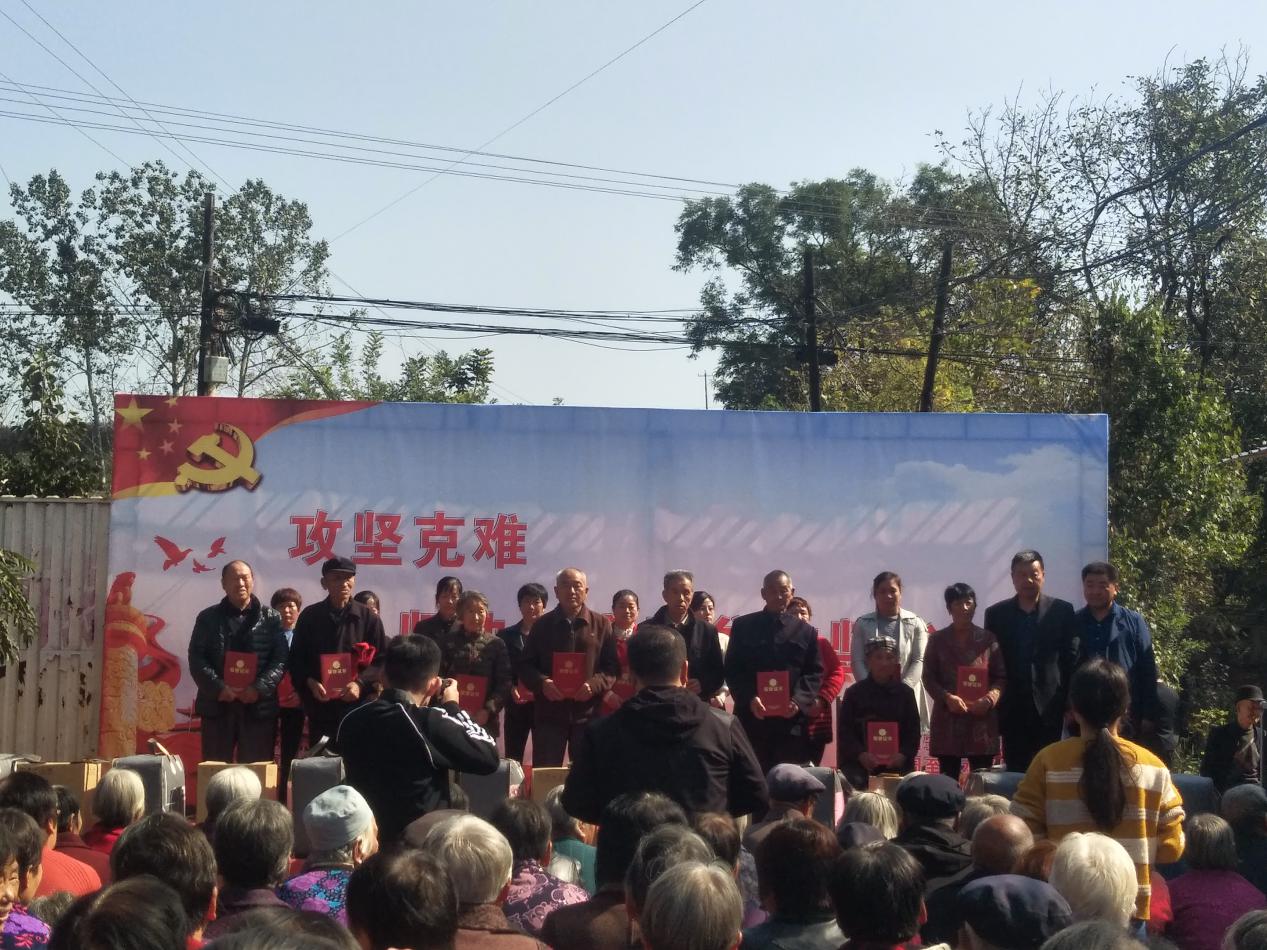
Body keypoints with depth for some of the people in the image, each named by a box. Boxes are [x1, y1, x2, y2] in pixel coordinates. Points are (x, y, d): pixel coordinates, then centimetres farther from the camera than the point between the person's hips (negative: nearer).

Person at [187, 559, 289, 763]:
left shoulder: (270, 618, 7)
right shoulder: (208, 618, 9)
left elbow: (280, 659, 0)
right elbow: (196, 659, 2)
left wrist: (260, 688, -14)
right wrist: (218, 688, -12)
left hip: (259, 707, -1)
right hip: (217, 705, 1)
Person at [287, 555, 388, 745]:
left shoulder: (368, 618, 4)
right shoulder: (309, 616, 6)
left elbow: (382, 660, 4)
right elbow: (296, 659, 8)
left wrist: (361, 683, -13)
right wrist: (310, 682, -10)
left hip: (357, 707, -1)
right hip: (319, 709, 1)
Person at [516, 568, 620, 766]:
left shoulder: (601, 624, 6)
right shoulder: (542, 625, 9)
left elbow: (613, 666, 3)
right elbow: (525, 666, 7)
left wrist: (593, 685, -16)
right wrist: (542, 683, -14)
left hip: (588, 715, 0)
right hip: (549, 714, 0)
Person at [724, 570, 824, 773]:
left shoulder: (806, 632, 14)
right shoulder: (743, 626, 9)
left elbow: (815, 673, 8)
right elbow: (732, 670, 5)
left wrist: (799, 701, -10)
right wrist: (749, 699, -12)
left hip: (792, 720, 1)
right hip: (751, 717, -1)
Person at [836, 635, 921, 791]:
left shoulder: (905, 693, 11)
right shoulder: (854, 692, 6)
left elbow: (913, 731, 8)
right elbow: (845, 730, 1)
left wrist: (903, 755, -11)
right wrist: (860, 754, -16)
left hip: (897, 763, 1)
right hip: (858, 762, -1)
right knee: (857, 783, -27)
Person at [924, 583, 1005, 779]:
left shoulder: (988, 639, 8)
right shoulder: (937, 640, 8)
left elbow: (1001, 677, 6)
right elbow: (929, 677, 4)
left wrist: (989, 699, -13)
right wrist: (947, 698, -13)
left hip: (982, 720, 0)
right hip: (947, 720, 0)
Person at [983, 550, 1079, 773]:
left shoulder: (1062, 611, 3)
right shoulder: (996, 613, 6)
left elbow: (1071, 660, 2)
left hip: (1049, 709, -1)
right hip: (1013, 711, 1)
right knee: (1015, 772, 3)